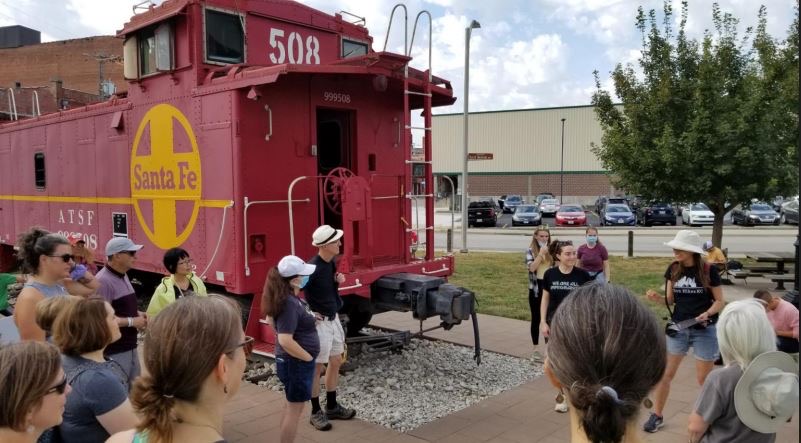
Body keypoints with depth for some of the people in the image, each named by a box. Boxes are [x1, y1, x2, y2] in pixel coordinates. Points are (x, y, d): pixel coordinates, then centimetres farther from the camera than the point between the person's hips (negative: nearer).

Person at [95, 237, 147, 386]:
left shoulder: (123, 276, 10)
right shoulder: (103, 281, -19)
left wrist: (137, 314, 4)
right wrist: (132, 321, -18)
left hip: (130, 347, 9)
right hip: (115, 352, -9)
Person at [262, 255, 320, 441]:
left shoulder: (292, 298, 4)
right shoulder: (289, 303, -26)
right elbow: (285, 340, -31)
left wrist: (311, 318, 12)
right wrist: (309, 358, -20)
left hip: (295, 361, 10)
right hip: (296, 363, -10)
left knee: (292, 406, 21)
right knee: (295, 408, 3)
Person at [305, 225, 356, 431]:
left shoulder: (331, 263, 3)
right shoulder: (312, 268, -24)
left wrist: (338, 280, -2)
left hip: (333, 319, 9)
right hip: (320, 322, -9)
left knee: (336, 363, 17)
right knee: (317, 368, 4)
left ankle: (332, 407, 31)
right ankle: (316, 412, 18)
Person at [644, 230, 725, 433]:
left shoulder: (708, 270, -11)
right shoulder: (673, 269, -2)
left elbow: (719, 301, -4)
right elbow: (670, 300, 4)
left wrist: (708, 313, -22)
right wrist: (656, 297, -17)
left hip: (704, 330, -3)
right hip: (678, 328, 3)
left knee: (704, 379, 8)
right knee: (664, 373, 5)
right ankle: (657, 415, 19)